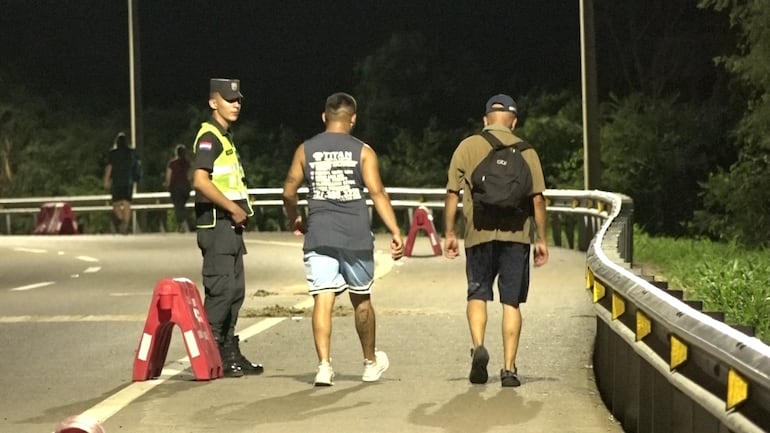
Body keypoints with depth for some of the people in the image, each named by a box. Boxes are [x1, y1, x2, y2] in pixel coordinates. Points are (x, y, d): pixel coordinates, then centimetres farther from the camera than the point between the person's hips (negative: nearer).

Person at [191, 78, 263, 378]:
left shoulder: (226, 138, 20)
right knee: (221, 288, -11)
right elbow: (201, 181, -24)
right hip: (216, 222, -10)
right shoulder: (209, 137, -11)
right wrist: (234, 209, -18)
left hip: (230, 223, 10)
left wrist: (240, 211, 13)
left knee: (235, 290, 11)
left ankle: (229, 353, 17)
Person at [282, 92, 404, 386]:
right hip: (356, 238, 0)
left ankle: (324, 365, -16)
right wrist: (395, 233, -7)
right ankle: (371, 362, 29)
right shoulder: (362, 151, 0)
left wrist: (295, 221, 25)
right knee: (361, 299, 15)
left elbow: (289, 193, 7)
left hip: (318, 238, 0)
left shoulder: (305, 150, 6)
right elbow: (377, 193, -7)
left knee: (323, 300, -3)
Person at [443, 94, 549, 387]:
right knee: (512, 302, 5)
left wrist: (449, 234, 11)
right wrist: (541, 240, 10)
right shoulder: (526, 151, 4)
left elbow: (452, 194, 4)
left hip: (479, 234, 0)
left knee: (477, 294, 13)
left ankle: (478, 346, -12)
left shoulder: (467, 147, 5)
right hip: (516, 235, 0)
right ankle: (509, 369, 3)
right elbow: (537, 199, 3)